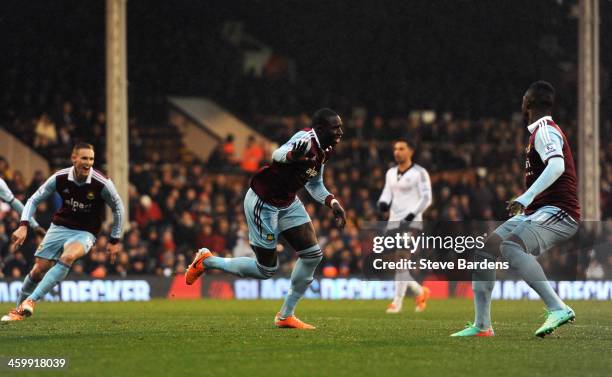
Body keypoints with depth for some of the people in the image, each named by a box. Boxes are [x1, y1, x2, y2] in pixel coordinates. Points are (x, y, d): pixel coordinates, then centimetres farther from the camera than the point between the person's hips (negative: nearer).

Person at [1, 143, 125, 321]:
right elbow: (34, 200, -2)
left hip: (85, 233, -3)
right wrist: (24, 225, -16)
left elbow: (118, 207, -1)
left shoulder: (102, 184, -19)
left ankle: (31, 300, -32)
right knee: (38, 270, -4)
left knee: (68, 257, -33)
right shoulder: (60, 178, -13)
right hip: (59, 227, 3)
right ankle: (19, 310, 21)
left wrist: (115, 240, 2)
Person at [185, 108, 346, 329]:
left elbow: (315, 184, 19)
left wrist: (332, 203, 3)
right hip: (263, 203, -9)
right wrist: (292, 155, -68)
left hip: (288, 203, 9)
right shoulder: (307, 140, -26)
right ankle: (207, 261, 20)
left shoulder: (324, 149, 3)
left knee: (313, 255, 0)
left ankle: (286, 315, 13)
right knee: (266, 269, 0)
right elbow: (277, 154, -45)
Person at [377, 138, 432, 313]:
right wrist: (383, 203, -7)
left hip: (411, 222, -7)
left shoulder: (419, 173, -5)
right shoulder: (391, 173, 15)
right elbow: (387, 194, 16)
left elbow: (426, 198, -8)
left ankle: (397, 302, -16)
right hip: (394, 223, 7)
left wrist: (412, 214, -20)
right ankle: (420, 292, 25)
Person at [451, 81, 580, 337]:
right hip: (535, 212, 10)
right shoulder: (541, 131, 21)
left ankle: (558, 309, -41)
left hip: (558, 212, -10)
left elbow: (557, 165, -29)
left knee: (510, 246, -35)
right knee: (484, 249, 7)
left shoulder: (545, 131, -11)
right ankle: (481, 326, 10)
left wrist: (525, 199, -37)